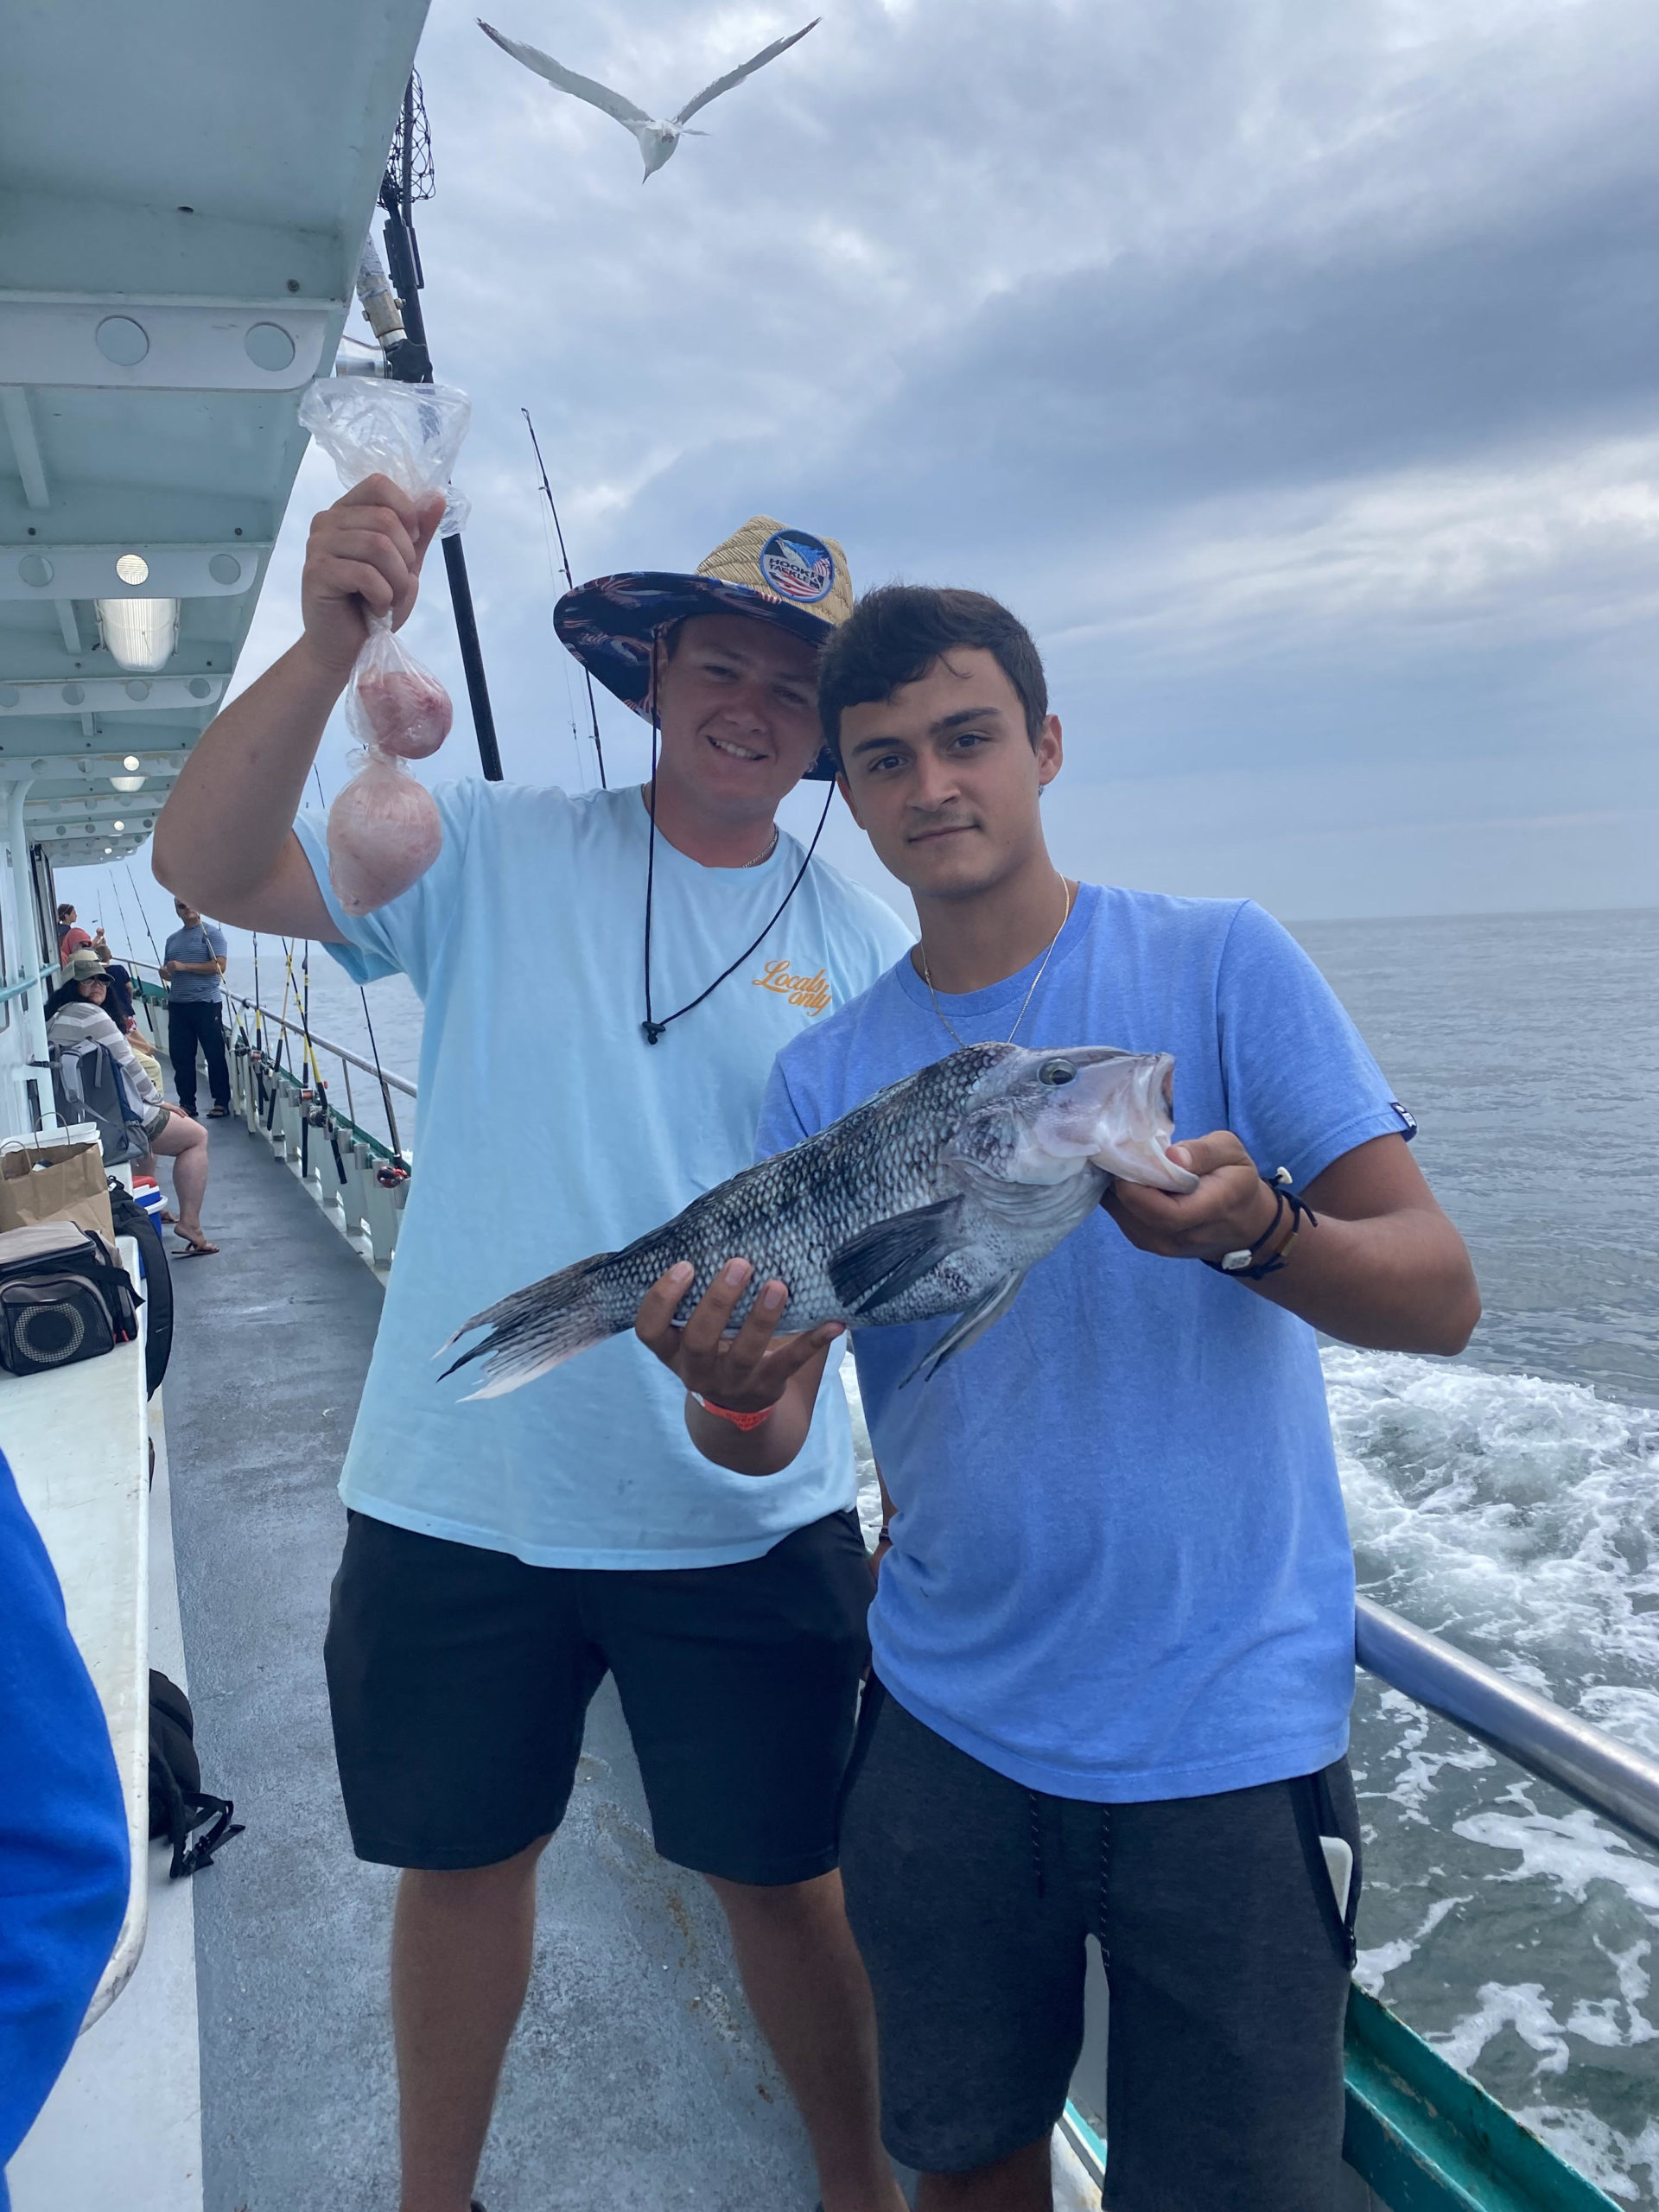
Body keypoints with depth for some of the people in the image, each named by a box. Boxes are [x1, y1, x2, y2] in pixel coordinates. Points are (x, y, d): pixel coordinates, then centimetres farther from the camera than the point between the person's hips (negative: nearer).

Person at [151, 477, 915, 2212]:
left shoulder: (868, 952, -1)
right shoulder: (492, 854, -4)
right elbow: (205, 867, -15)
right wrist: (329, 646, -30)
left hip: (747, 1520, 0)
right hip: (459, 1498, 1)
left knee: (781, 1872, 16)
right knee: (463, 1859, 20)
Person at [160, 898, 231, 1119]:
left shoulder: (211, 933, -1)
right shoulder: (172, 940, 19)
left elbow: (219, 966, -13)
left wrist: (184, 966, -16)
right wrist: (165, 972, 2)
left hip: (206, 1003, -6)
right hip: (177, 1005, 6)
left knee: (215, 1055, -3)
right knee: (180, 1056, 6)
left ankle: (222, 1102, 2)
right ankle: (187, 1104, 12)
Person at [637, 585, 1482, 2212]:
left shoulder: (1222, 964, -8)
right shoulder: (825, 1070, 1)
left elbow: (1440, 1296, -12)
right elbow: (769, 1434, -2)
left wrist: (1253, 1229, -32)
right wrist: (731, 1401, -26)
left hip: (1228, 1728, -2)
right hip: (948, 1721, 3)